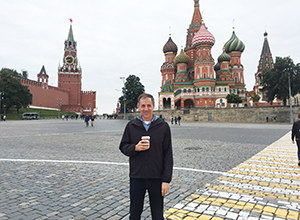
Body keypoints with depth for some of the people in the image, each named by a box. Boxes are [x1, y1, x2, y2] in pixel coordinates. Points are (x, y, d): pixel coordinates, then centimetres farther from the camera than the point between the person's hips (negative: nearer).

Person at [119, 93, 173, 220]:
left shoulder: (163, 126, -3)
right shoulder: (131, 126, 2)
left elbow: (168, 155, -3)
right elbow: (123, 147, 7)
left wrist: (166, 180, -7)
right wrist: (135, 148, -15)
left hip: (156, 178, -1)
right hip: (136, 177, 2)